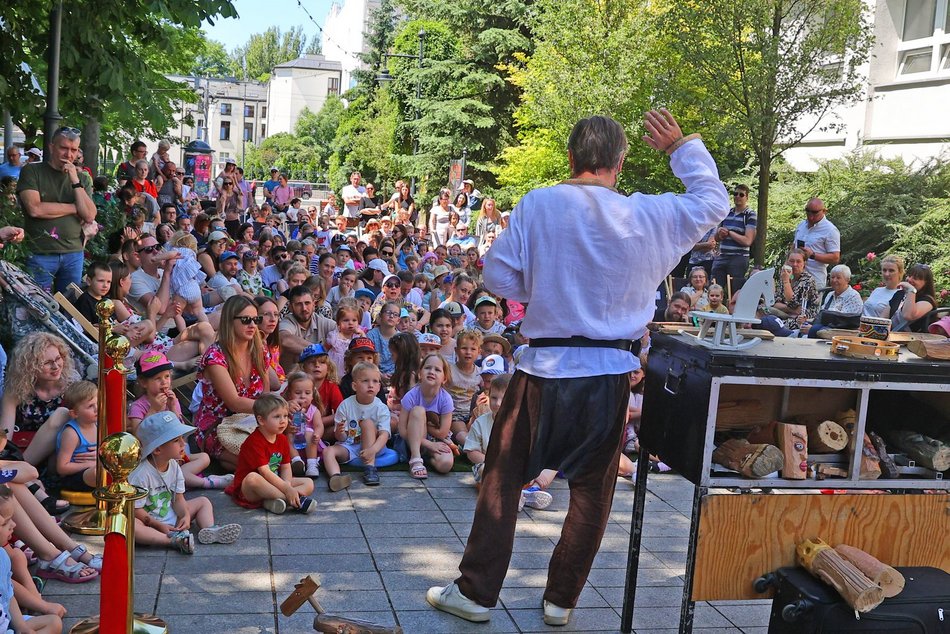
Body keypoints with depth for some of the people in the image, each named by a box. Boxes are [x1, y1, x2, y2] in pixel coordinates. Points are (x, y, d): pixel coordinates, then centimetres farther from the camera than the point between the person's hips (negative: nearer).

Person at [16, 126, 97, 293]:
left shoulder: (82, 178, 10)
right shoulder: (31, 171, -1)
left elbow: (90, 216, -2)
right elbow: (35, 209, -15)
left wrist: (75, 181, -9)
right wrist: (75, 208, -7)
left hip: (73, 253, 4)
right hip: (40, 254, -4)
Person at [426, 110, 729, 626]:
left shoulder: (537, 205, -7)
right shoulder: (649, 215, -3)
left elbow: (499, 278, -4)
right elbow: (713, 201, 14)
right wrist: (681, 147, 23)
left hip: (544, 367, -1)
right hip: (611, 373, 1)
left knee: (503, 478, 12)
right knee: (592, 491, 15)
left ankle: (475, 592, 19)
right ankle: (561, 600, 24)